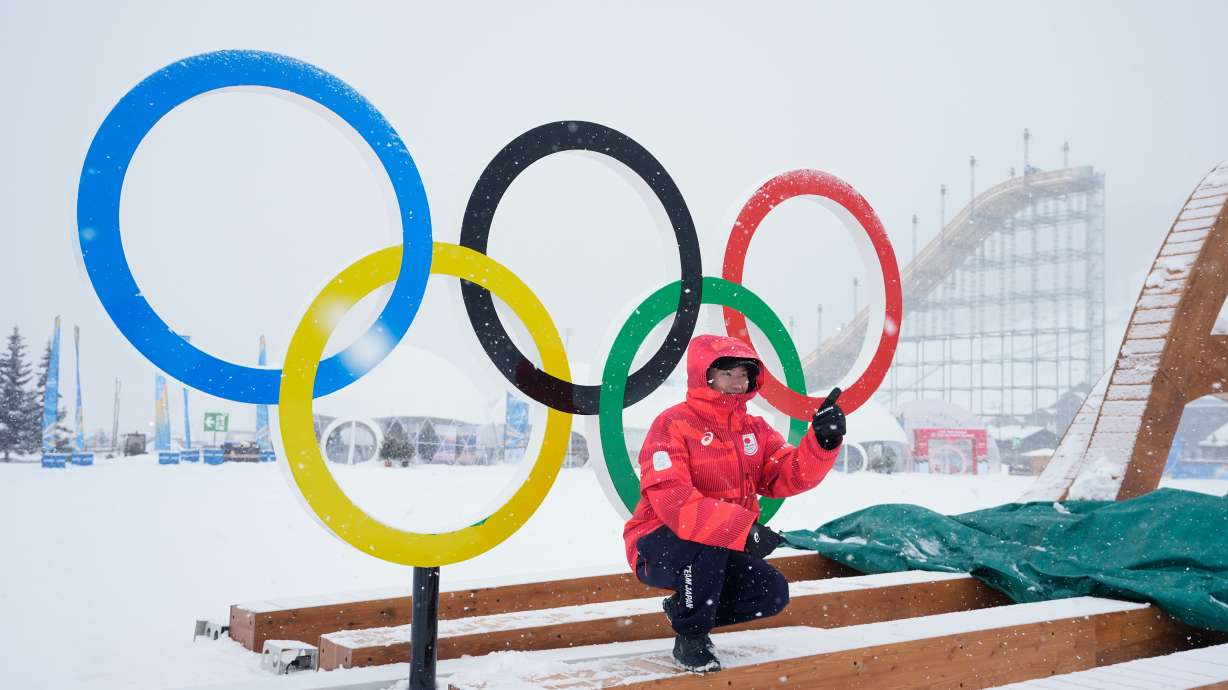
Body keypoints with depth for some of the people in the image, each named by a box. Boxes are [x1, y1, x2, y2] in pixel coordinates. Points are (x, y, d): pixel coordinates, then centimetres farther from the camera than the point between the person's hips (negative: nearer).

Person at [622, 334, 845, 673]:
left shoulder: (754, 429, 6)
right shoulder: (673, 425, -17)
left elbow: (790, 476, -8)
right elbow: (673, 503, -30)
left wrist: (823, 441, -26)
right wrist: (744, 527, -39)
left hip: (719, 552, 7)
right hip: (660, 547, -6)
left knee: (773, 593, -10)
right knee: (707, 538, -35)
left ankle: (683, 607, 12)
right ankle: (690, 634, -15)